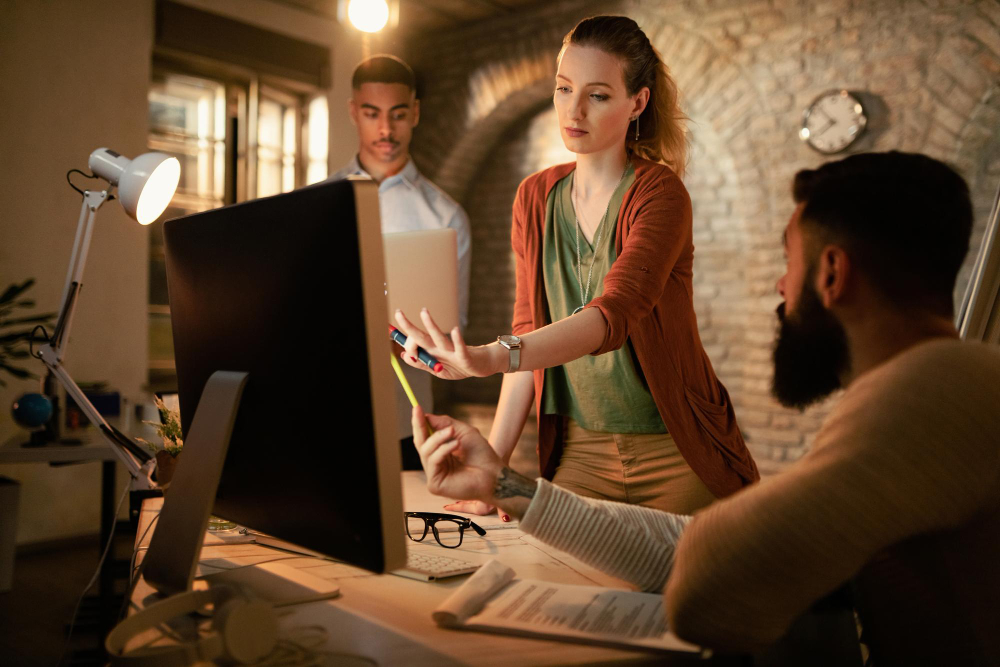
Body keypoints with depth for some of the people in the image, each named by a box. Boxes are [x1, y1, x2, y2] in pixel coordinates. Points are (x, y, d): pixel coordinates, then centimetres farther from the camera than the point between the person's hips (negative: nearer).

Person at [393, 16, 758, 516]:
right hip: (578, 452, 4)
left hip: (676, 454, -4)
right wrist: (492, 464, -2)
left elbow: (615, 312, -31)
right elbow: (531, 333, 4)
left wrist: (487, 358, -48)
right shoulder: (535, 198, 3)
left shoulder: (660, 193, -14)